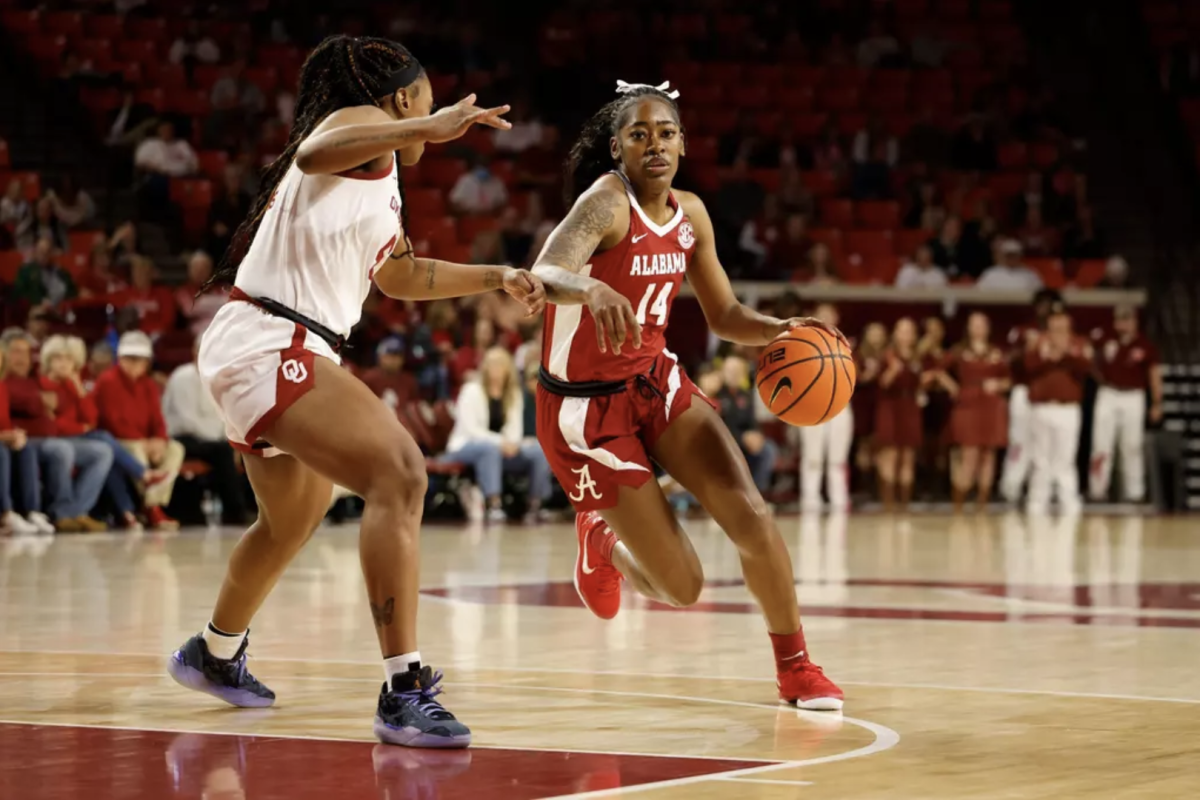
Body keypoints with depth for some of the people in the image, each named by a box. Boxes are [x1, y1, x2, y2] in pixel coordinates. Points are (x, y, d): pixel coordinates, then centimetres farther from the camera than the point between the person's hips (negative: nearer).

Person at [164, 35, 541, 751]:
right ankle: (405, 692, -32)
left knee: (295, 519, 30)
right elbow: (316, 154, -28)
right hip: (268, 344, -11)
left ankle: (215, 656, 54)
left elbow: (402, 275, 40)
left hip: (275, 358, 11)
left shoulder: (380, 186, 25)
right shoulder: (363, 120, -3)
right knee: (399, 471, -25)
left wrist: (499, 277, 36)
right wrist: (429, 126, -36)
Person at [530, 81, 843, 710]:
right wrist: (590, 288, -62)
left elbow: (725, 316, 12)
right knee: (681, 586, -5)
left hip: (656, 382, 6)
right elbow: (543, 275, -40)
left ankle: (795, 667, 11)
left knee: (751, 517, -11)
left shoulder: (690, 215, 1)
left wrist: (781, 330, -9)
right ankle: (601, 539, 30)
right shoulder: (605, 202, -21)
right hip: (587, 405, -6)